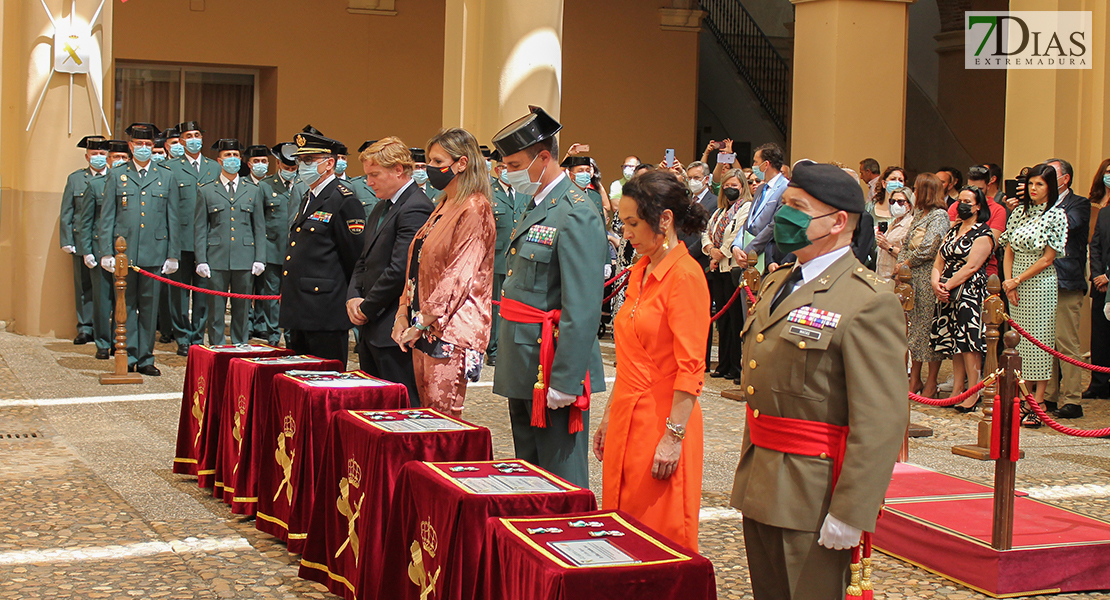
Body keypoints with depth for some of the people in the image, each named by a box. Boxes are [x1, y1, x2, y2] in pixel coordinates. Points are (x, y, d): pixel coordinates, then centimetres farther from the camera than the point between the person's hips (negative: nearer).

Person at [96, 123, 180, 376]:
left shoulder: (166, 177, 10)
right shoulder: (116, 176, 8)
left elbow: (172, 219, 9)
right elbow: (106, 217, 6)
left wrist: (173, 255, 3)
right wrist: (106, 252, -3)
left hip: (154, 253, 0)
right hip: (123, 251, 0)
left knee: (149, 308, 4)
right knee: (125, 306, 3)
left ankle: (146, 359, 10)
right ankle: (127, 358, 9)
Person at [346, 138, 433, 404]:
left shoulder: (416, 209, -15)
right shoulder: (380, 209, 18)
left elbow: (400, 270, -21)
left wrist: (366, 308, -11)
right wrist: (353, 297, 3)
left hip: (395, 332, -10)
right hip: (372, 328, 10)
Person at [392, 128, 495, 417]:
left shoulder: (474, 209, -11)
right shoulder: (442, 207, 17)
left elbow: (458, 275, -16)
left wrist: (422, 322, -16)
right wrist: (403, 314, 7)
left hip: (450, 331, -9)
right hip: (423, 330, 9)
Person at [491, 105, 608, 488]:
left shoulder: (576, 216, -17)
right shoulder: (537, 209, 14)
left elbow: (583, 309, -22)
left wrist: (564, 381, -23)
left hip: (552, 370, -10)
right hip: (524, 371, 10)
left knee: (562, 481, -3)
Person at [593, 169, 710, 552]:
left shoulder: (685, 276, -14)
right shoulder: (639, 272, 13)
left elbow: (690, 369, -17)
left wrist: (674, 437, -19)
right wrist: (610, 416, 17)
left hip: (663, 419, -8)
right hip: (627, 419, 8)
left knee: (663, 536, 0)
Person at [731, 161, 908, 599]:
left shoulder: (870, 303, -15)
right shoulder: (776, 285, 13)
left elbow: (882, 422, -20)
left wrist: (849, 514, -22)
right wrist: (748, 475, 18)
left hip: (814, 496, -8)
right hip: (759, 488, 8)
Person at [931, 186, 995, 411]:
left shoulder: (983, 233, -5)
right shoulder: (953, 231, 18)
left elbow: (971, 267, -14)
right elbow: (939, 262, 14)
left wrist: (947, 285, -13)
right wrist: (936, 283, -5)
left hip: (970, 293, -7)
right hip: (948, 293, 7)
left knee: (969, 343, -10)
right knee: (955, 343, 7)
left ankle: (973, 396, -7)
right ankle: (956, 392, 10)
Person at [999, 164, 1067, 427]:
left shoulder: (1056, 215, -5)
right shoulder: (1019, 212, 10)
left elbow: (1047, 259, -8)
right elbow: (1008, 252, 11)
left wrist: (1017, 280, -8)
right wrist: (1008, 282, -3)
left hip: (1040, 284, -5)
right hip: (1016, 286, 5)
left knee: (1039, 341, -4)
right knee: (1018, 341, 4)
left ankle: (1039, 404, -2)